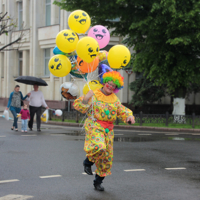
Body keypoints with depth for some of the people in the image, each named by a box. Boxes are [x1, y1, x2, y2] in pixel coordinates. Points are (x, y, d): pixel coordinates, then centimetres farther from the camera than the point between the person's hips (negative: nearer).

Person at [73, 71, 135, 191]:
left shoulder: (115, 99, 13)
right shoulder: (94, 95, -3)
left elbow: (122, 110, 13)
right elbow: (79, 106, -8)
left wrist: (129, 116, -7)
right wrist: (86, 99, -26)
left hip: (108, 129, 6)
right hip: (95, 126, -6)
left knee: (107, 157, 7)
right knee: (99, 147, -34)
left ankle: (98, 182, 23)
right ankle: (88, 162, -1)